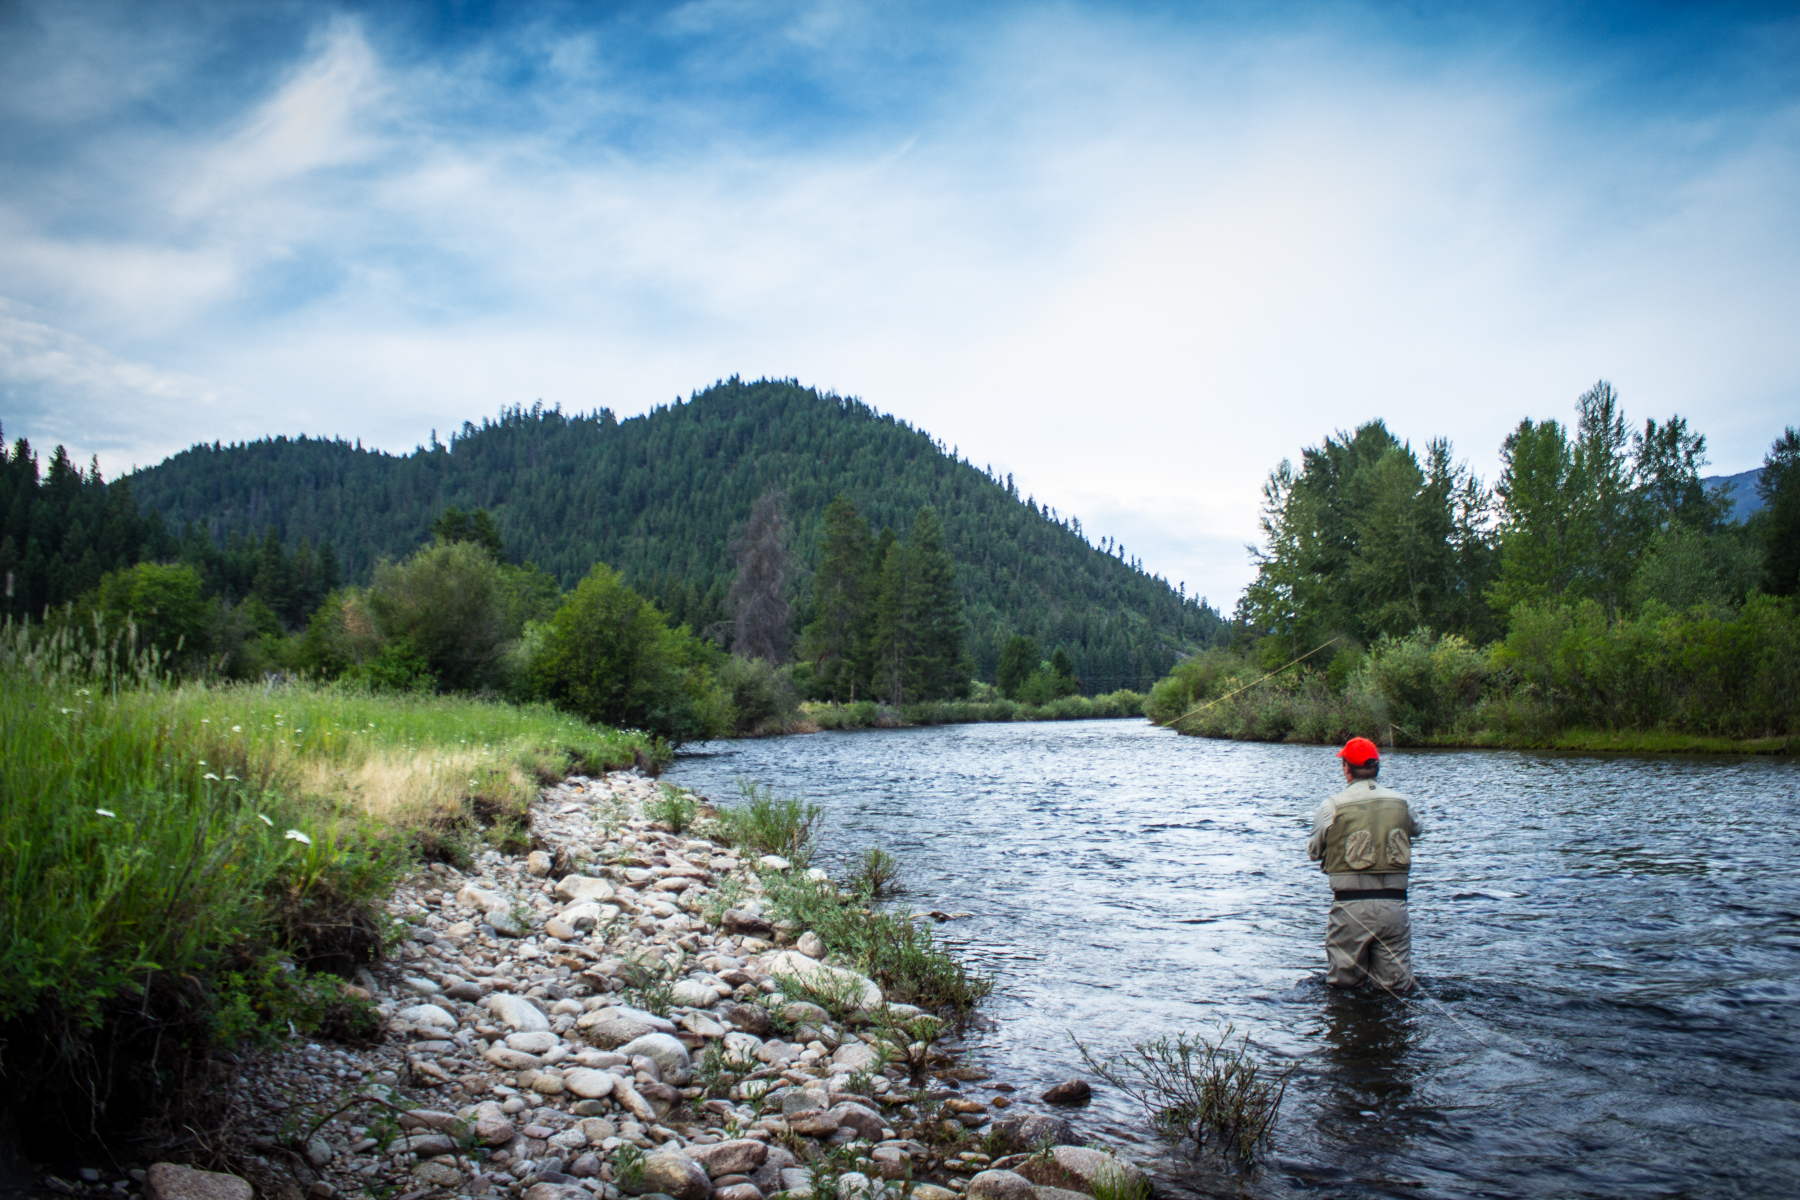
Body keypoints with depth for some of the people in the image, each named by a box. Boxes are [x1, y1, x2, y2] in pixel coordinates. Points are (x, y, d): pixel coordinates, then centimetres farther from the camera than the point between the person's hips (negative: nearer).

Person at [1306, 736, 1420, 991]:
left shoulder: (1332, 807, -6)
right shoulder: (1401, 802, 4)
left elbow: (1314, 852, 5)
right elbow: (1415, 830, 24)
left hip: (1350, 905, -2)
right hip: (1394, 902, 2)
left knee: (1343, 985, 9)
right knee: (1397, 987, 10)